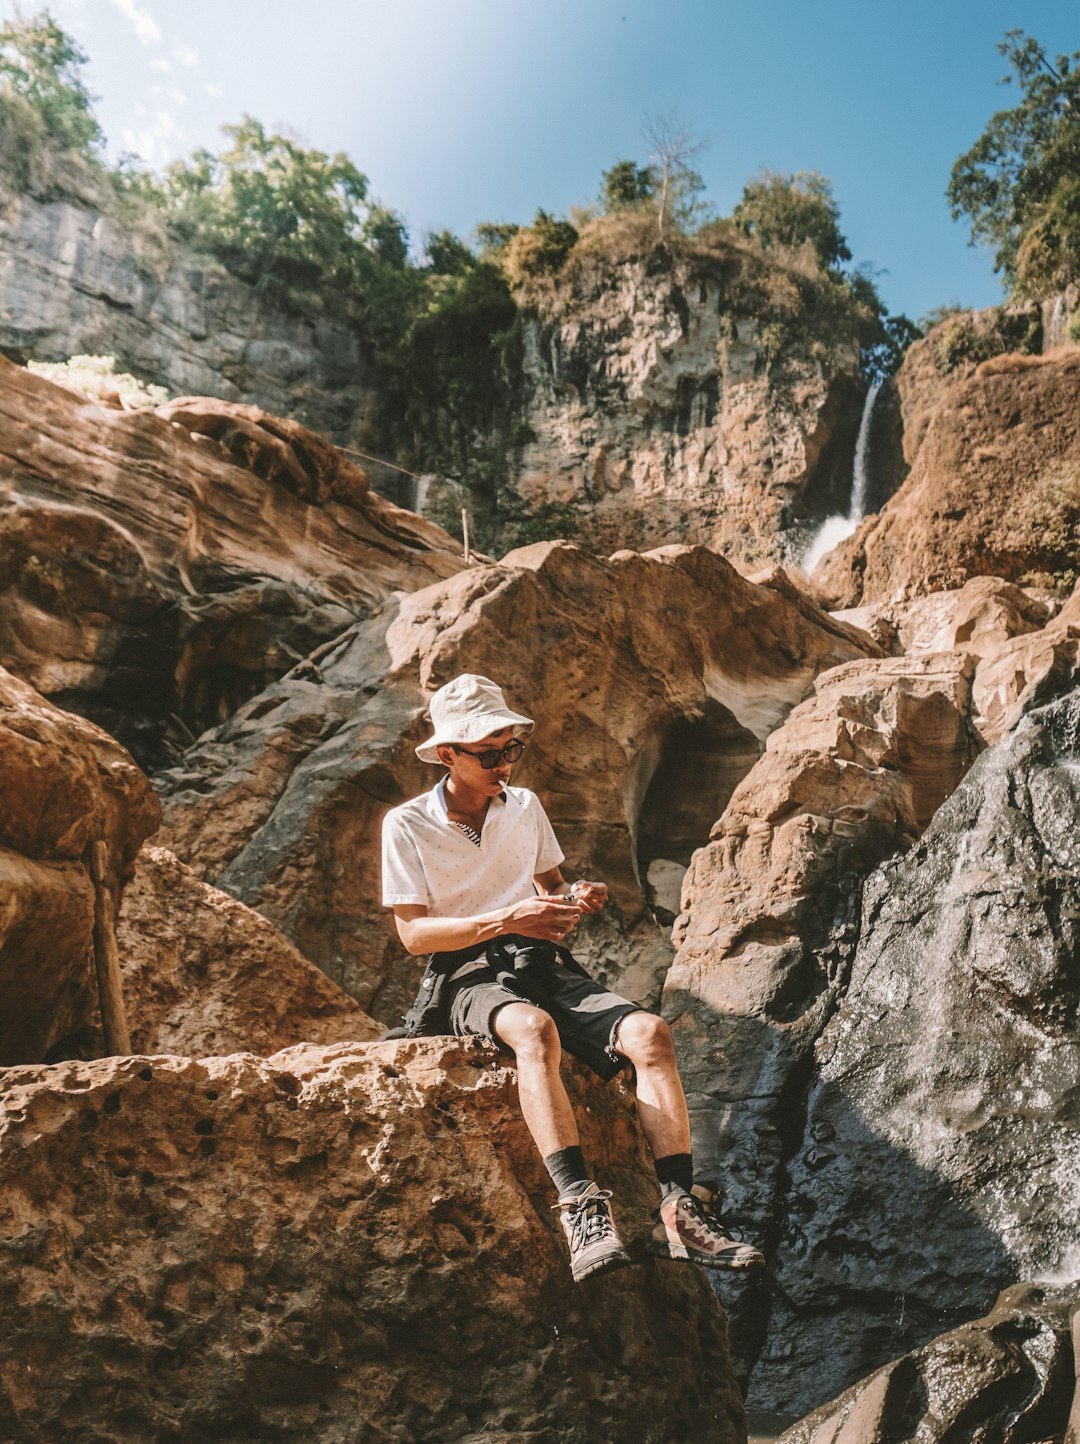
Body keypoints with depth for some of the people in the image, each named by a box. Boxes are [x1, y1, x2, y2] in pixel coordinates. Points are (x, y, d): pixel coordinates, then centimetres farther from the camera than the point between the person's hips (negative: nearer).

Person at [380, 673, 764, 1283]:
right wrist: (506, 921, -20)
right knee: (535, 1031, -40)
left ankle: (681, 1212, -29)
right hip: (470, 979, -4)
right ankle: (582, 1207, -47)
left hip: (546, 967, 5)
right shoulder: (407, 826, 0)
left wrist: (576, 898, 1)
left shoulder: (524, 806, 15)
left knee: (649, 1032, -24)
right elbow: (413, 932, -6)